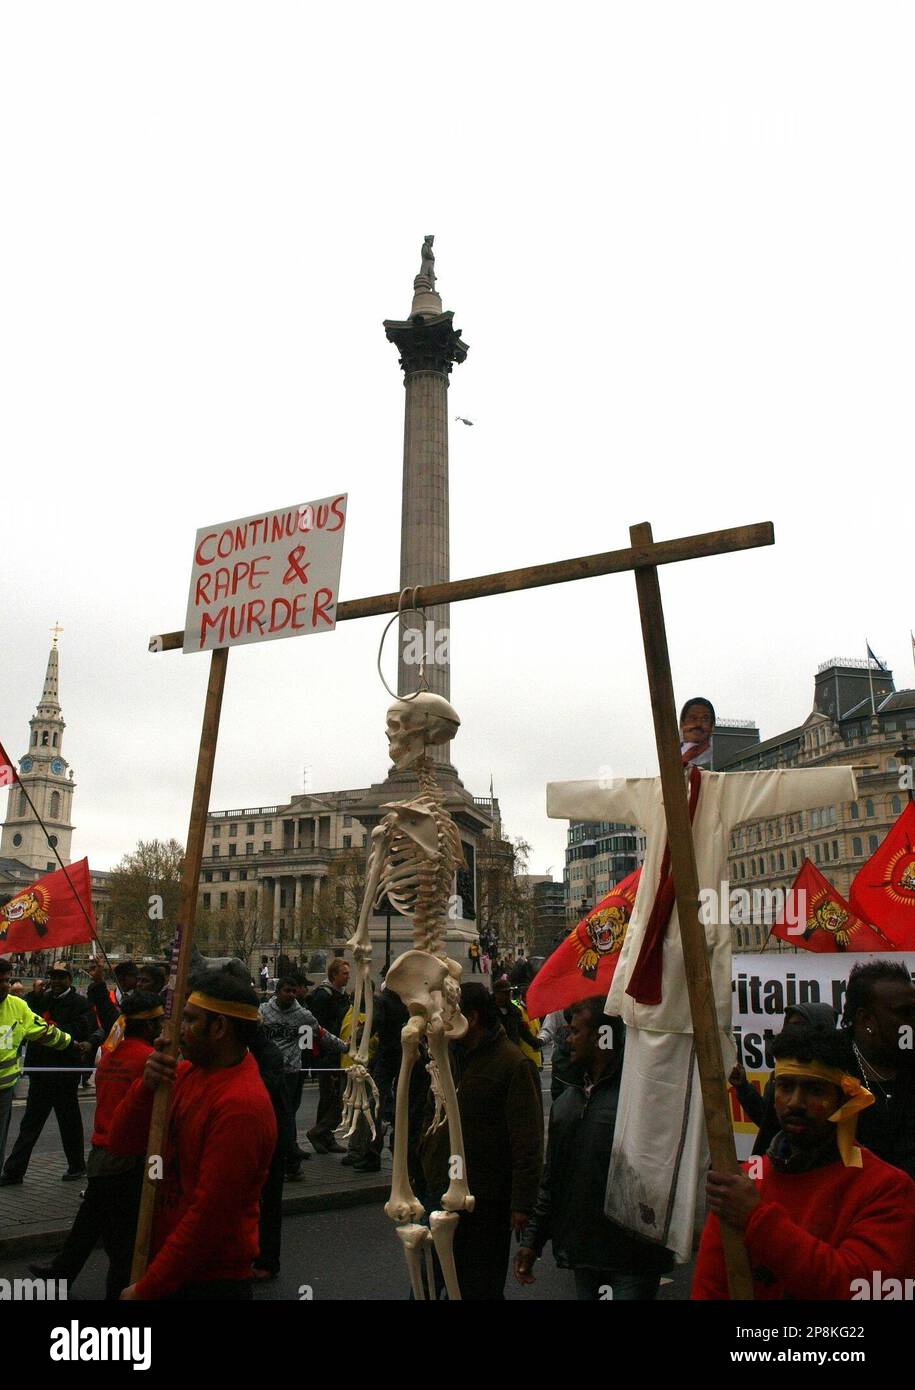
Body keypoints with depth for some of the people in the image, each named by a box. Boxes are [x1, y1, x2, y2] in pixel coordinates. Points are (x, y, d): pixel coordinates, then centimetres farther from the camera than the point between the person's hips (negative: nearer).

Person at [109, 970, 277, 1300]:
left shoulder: (241, 1104, -27)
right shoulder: (186, 1072, 0)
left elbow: (210, 1214, -24)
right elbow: (122, 1143, 1)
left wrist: (146, 1289, -16)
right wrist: (146, 1087, -17)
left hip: (211, 1281, -7)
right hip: (162, 1258, 7)